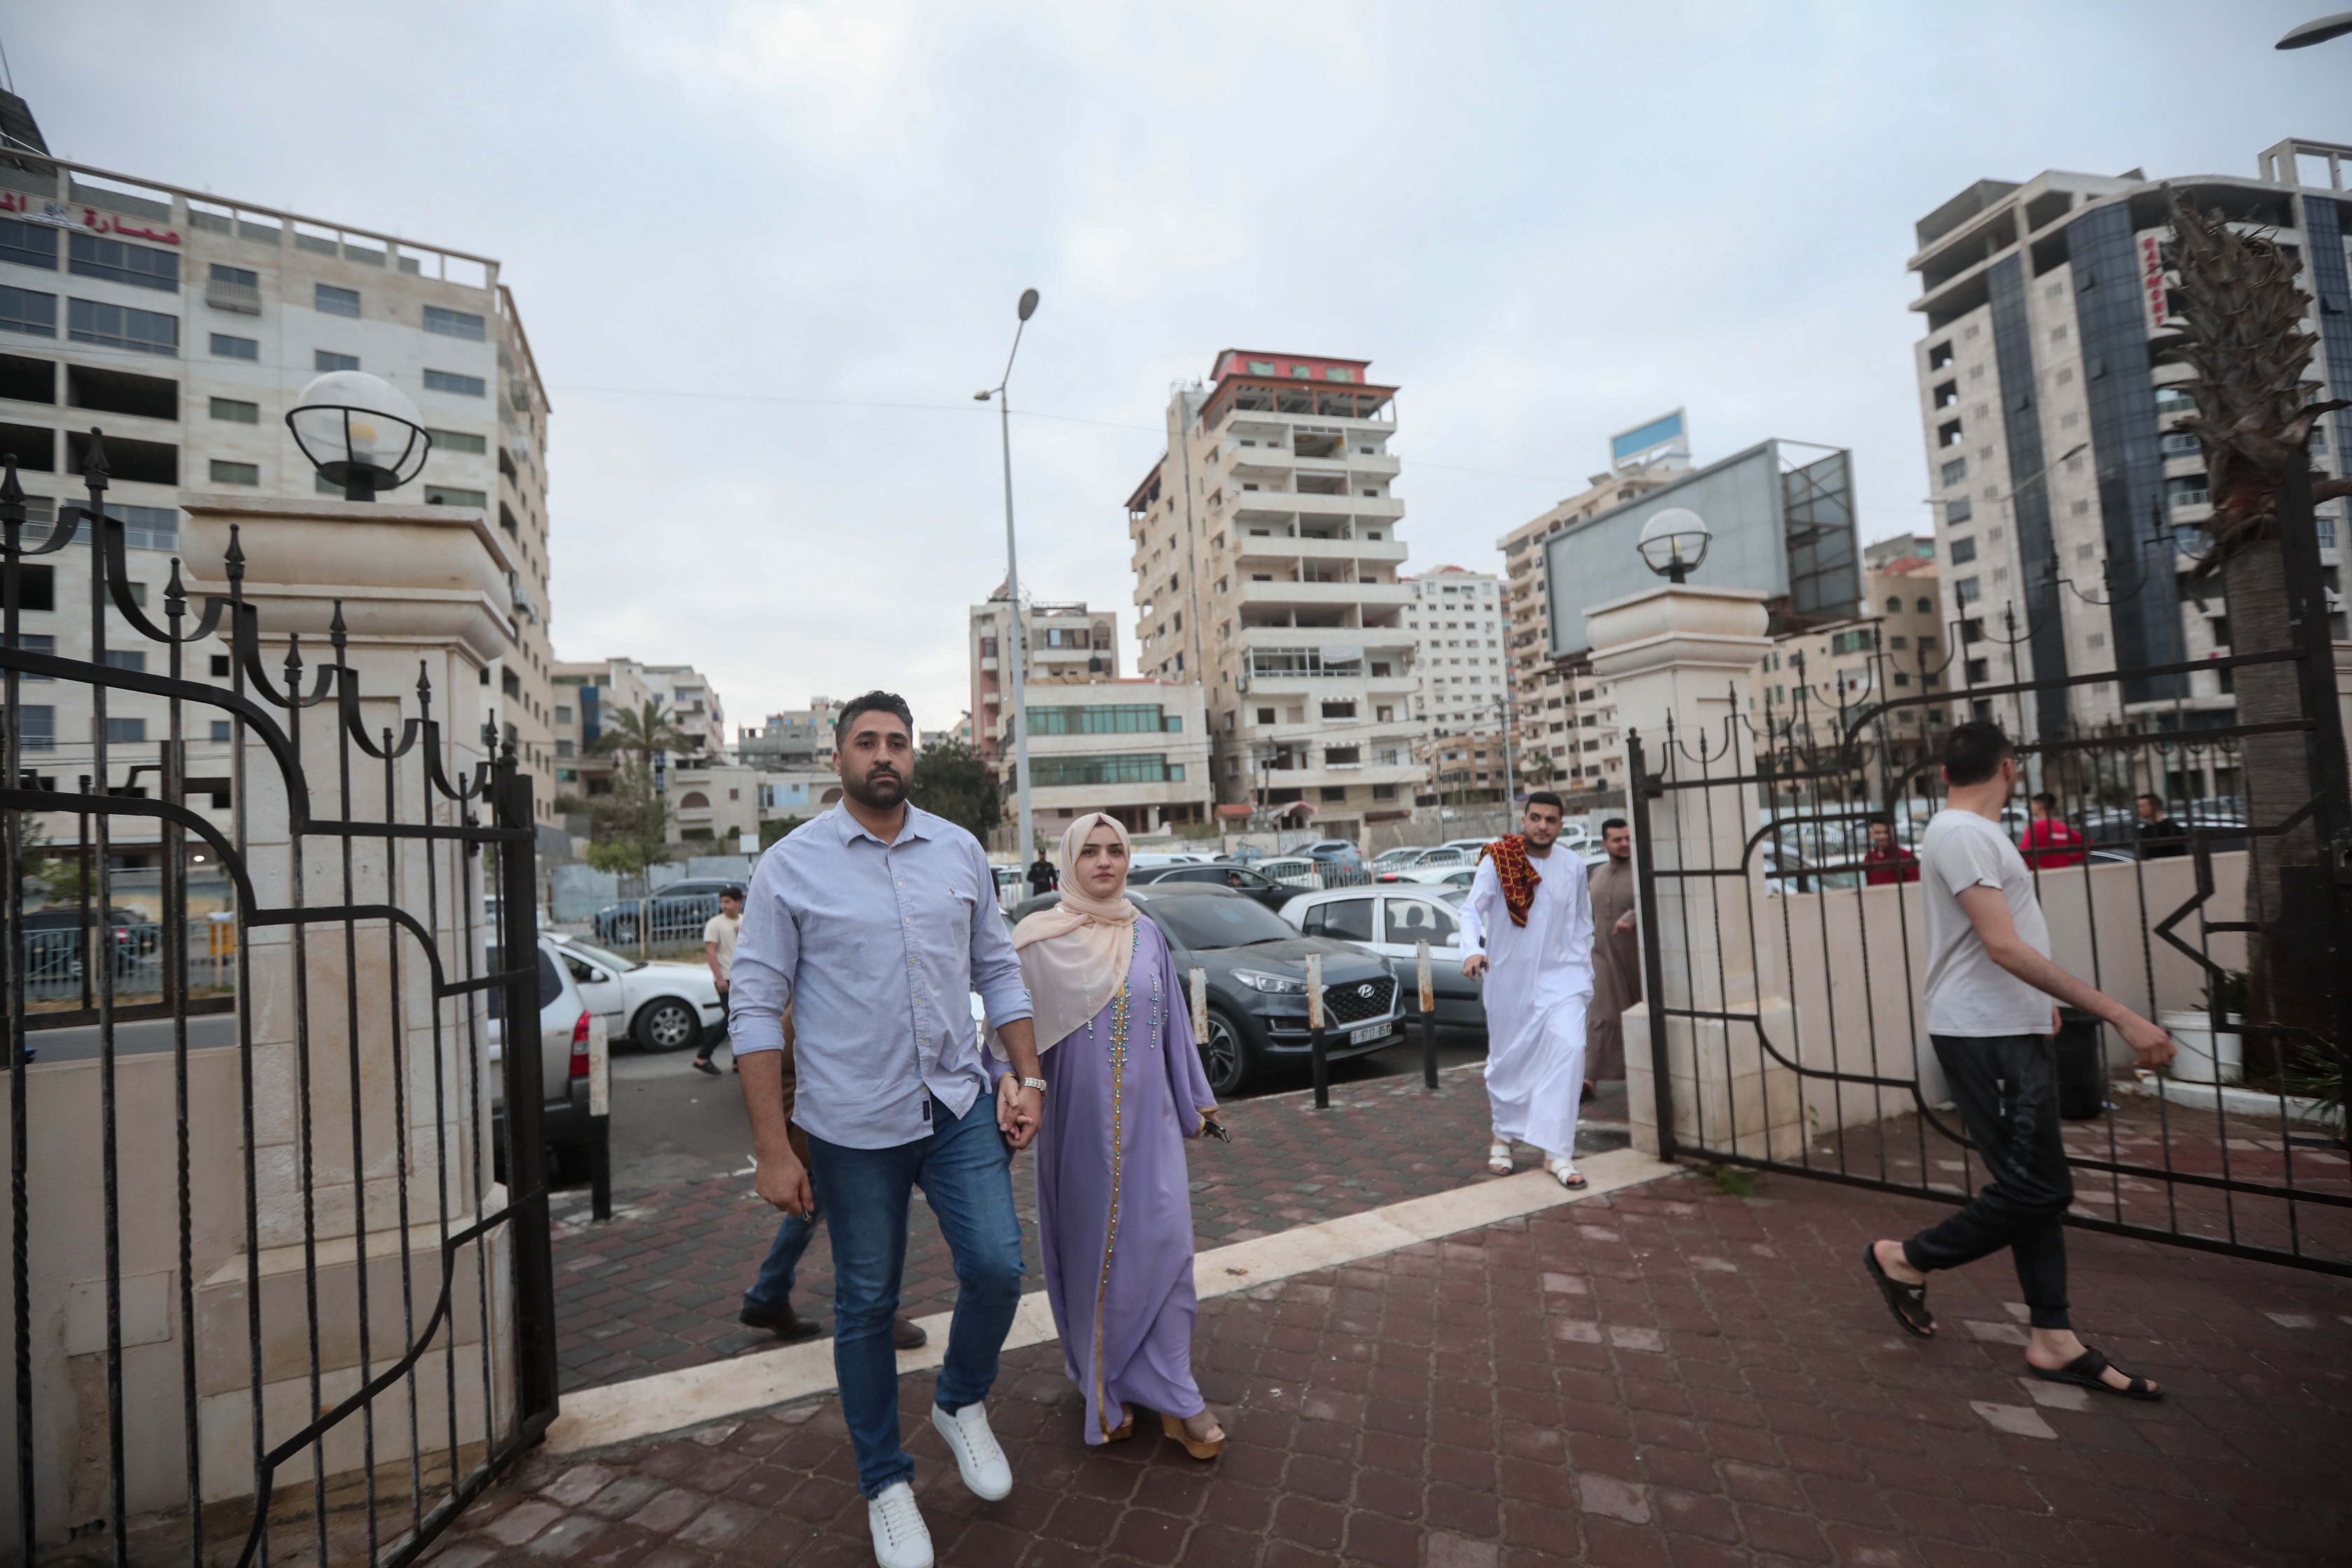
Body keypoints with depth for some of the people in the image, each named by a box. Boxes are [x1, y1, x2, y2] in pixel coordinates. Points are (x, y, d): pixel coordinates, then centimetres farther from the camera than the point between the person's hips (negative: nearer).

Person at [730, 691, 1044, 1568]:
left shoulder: (960, 852, 3)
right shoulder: (791, 866, -6)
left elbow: (998, 970, 10)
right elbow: (757, 1008, -6)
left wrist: (1026, 1077, 3)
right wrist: (772, 1151, -9)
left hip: (959, 1103, 3)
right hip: (851, 1125, -2)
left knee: (997, 1268, -1)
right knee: (866, 1306, 11)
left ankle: (961, 1404, 33)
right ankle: (886, 1487, 36)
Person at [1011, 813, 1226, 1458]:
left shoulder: (1148, 936, 6)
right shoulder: (1040, 938, -5)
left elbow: (1174, 1023, 12)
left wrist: (1195, 1101, 16)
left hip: (1146, 1115, 2)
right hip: (1078, 1117, -2)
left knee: (1163, 1240, -2)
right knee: (1091, 1248, 9)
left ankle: (1172, 1393, 11)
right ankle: (1104, 1385, 28)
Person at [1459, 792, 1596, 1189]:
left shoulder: (1573, 867, 4)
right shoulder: (1496, 861, -7)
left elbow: (1582, 925, 12)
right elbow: (1471, 909, -14)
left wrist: (1584, 976, 7)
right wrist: (1472, 949, -32)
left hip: (1560, 977, 2)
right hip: (1509, 978, -1)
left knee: (1569, 1048, -18)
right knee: (1508, 1062, 9)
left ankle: (1557, 1152, -10)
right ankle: (1504, 1136, 33)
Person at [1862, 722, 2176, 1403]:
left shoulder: (1969, 833, 16)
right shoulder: (1962, 834, -17)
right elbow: (2004, 947, -24)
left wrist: (2042, 1004, 36)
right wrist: (2119, 1015, -24)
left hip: (2013, 1030, 10)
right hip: (1988, 1037, -10)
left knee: (2037, 1186, 11)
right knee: (2036, 1189, -6)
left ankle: (2053, 1340, 18)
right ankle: (1905, 1259, 10)